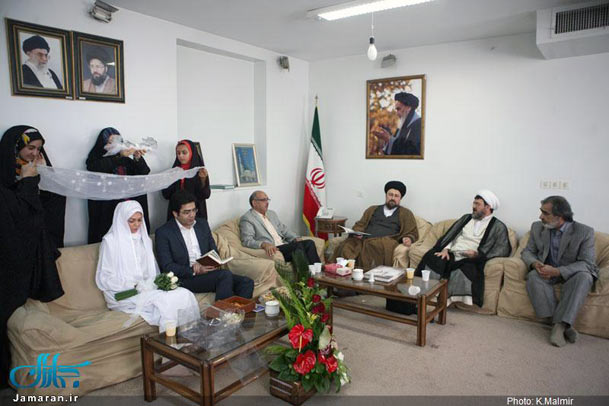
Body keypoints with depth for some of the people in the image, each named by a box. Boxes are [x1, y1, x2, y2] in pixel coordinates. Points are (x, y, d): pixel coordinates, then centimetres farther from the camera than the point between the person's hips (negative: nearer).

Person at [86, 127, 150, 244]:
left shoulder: (126, 160, 16)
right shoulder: (96, 159, 7)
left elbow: (144, 173, 9)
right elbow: (98, 170, -14)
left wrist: (138, 159, -10)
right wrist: (119, 156, -22)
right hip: (107, 211, -2)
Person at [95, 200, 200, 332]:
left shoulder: (145, 239, 17)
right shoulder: (110, 241, -2)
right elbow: (104, 279, -6)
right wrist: (135, 285, -15)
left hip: (147, 288, 6)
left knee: (184, 294, -22)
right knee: (166, 300, -30)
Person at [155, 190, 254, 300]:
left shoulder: (202, 223, 13)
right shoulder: (163, 232, -4)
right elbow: (167, 266, -9)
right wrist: (194, 271, -20)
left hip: (207, 273, 6)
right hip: (185, 279, -5)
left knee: (247, 282, -16)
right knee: (225, 275, -30)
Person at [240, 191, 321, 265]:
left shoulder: (272, 214, 22)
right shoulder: (246, 218, -2)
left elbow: (284, 229, 24)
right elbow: (247, 240, -13)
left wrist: (296, 238, 4)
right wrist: (264, 244, -31)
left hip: (284, 245, 8)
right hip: (271, 251, -8)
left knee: (309, 243, -16)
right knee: (298, 245, -28)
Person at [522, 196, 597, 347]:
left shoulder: (585, 232, -13)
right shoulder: (537, 227, -2)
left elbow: (588, 263, -18)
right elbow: (527, 251, 6)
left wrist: (557, 271, -32)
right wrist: (535, 263, -19)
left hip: (571, 274, -2)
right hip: (546, 271, 2)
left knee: (584, 277, -35)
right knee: (533, 276, -30)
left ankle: (560, 324, -34)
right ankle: (564, 325, -30)